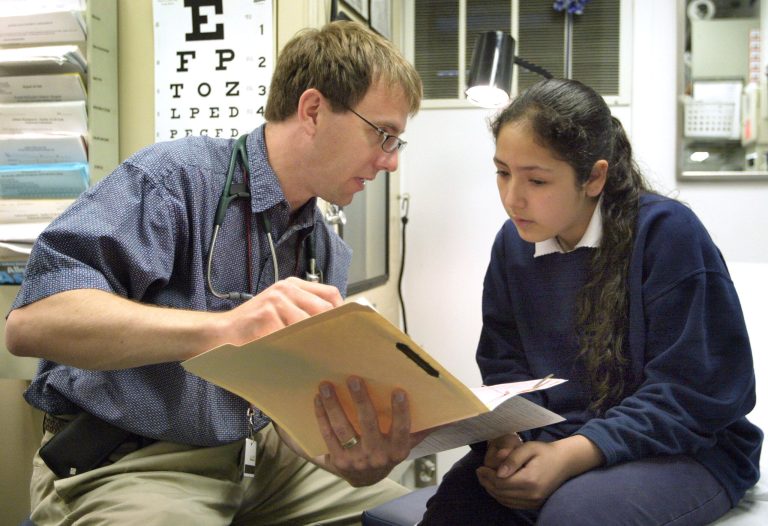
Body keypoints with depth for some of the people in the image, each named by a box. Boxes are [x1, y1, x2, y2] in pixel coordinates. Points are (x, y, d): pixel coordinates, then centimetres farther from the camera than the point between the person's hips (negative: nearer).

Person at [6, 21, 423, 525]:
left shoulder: (329, 254, 5)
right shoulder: (175, 178, -16)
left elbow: (303, 402, 0)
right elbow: (32, 321, -27)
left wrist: (355, 457, -24)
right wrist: (221, 326, -42)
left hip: (256, 455, 6)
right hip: (129, 463, -6)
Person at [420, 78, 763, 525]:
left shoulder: (667, 232, -15)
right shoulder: (513, 244, 2)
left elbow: (695, 392, -17)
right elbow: (504, 369, 6)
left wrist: (573, 454, -26)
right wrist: (503, 438, -16)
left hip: (685, 451, -4)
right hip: (556, 438, 4)